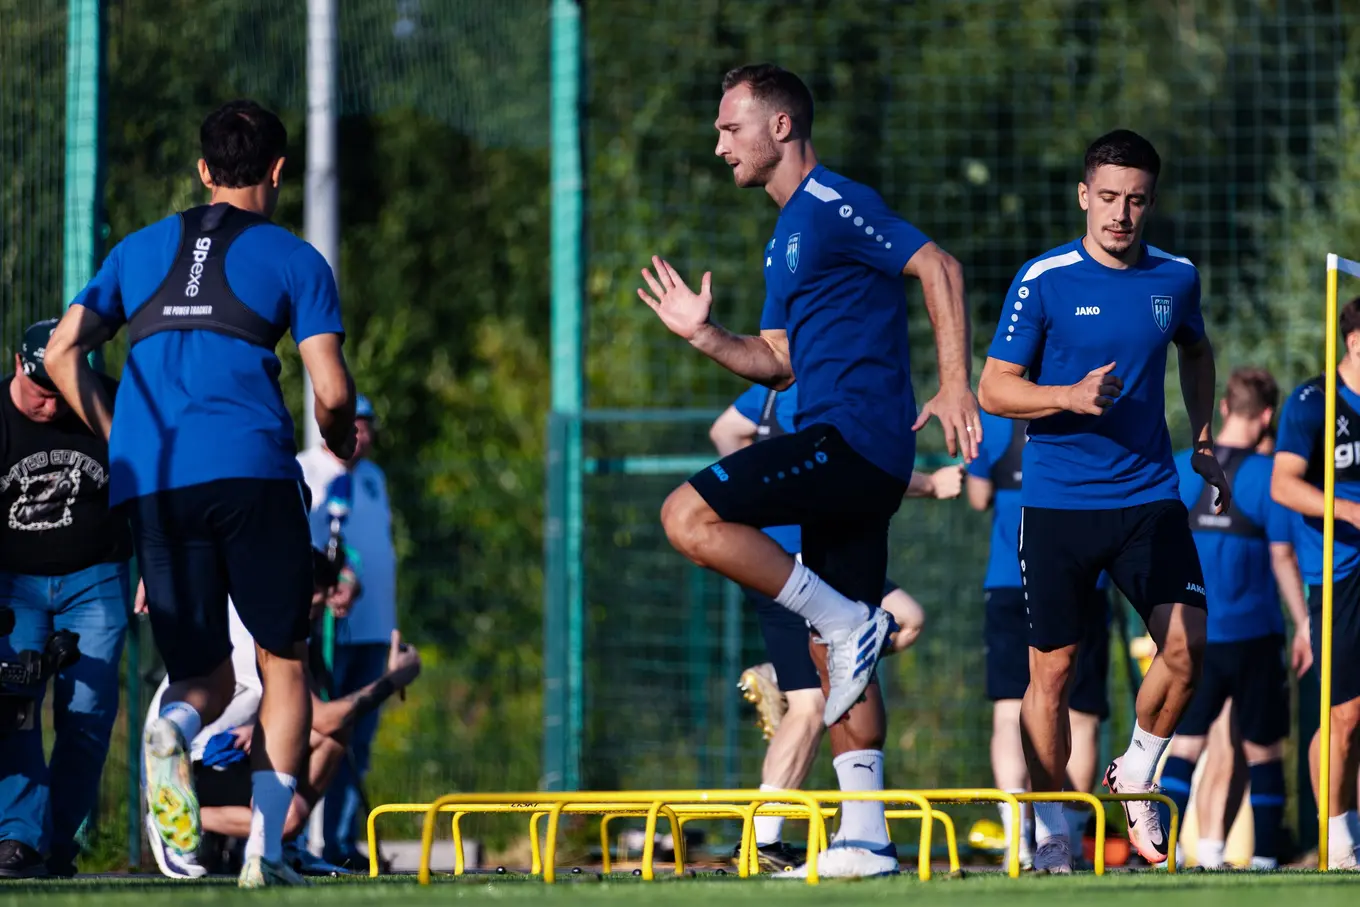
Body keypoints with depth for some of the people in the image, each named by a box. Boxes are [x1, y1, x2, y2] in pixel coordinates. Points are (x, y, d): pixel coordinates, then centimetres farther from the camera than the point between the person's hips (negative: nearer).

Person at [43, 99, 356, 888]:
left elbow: (63, 353, 14)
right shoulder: (295, 260, 10)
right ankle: (267, 847, -2)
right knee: (283, 661, 12)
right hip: (251, 468, -3)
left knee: (208, 681, 10)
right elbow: (333, 394, 2)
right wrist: (343, 443, 24)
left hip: (150, 484, 3)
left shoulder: (140, 250, 21)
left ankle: (173, 729, -28)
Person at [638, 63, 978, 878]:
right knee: (839, 655, 8)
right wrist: (704, 335, 8)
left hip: (855, 435, -10)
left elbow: (939, 267, -13)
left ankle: (848, 621, -13)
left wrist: (956, 384, -18)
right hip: (849, 461, 10)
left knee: (690, 517, -19)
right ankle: (864, 840, 7)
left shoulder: (834, 205, -7)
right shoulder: (786, 239, 23)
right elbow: (779, 361, 24)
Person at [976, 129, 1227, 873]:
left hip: (1149, 496, 3)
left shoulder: (1176, 279, 5)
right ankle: (1050, 833, 13)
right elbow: (994, 390, -6)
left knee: (1186, 647, -11)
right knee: (1051, 670, 1)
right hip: (1057, 503, -3)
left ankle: (1136, 778, 15)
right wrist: (1071, 397, -22)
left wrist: (1202, 438, 16)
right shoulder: (1043, 281, -7)